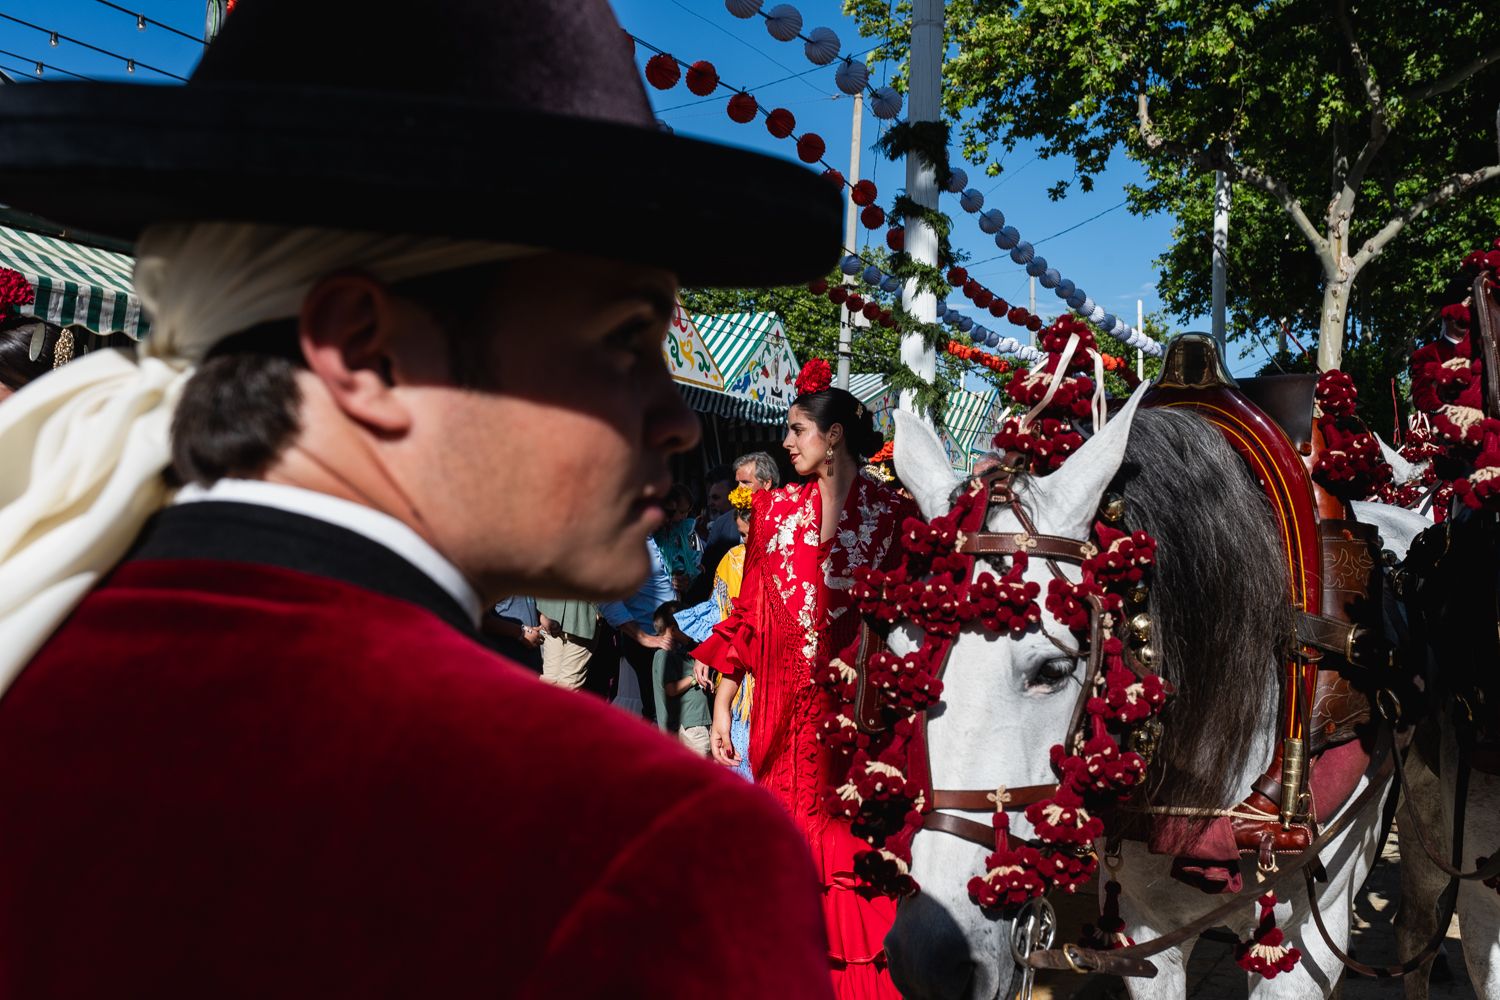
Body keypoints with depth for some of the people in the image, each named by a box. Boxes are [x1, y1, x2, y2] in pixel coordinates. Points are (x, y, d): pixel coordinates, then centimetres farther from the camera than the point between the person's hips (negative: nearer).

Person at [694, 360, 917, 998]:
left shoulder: (893, 512, 1)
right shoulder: (775, 509, 8)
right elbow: (749, 615, 8)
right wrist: (721, 708, 4)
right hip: (786, 707, 2)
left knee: (859, 845, 1)